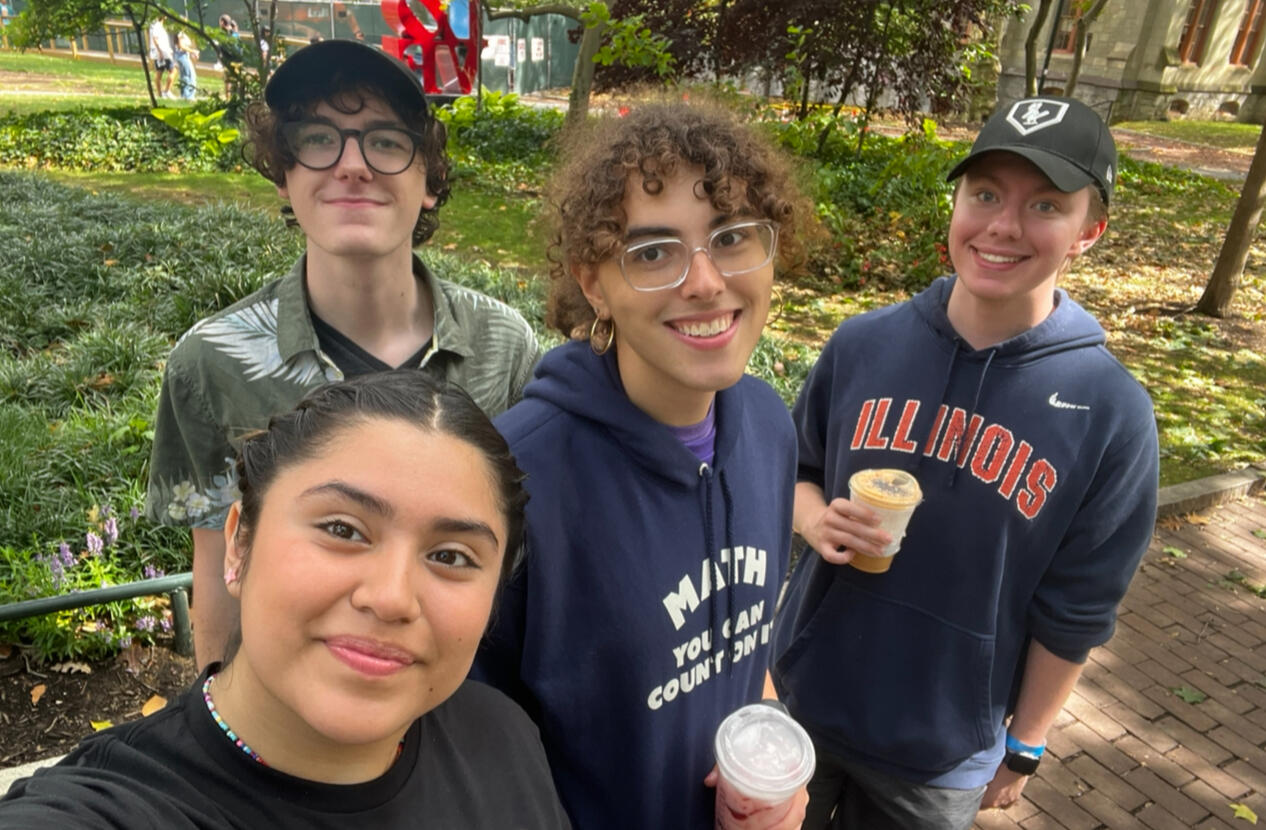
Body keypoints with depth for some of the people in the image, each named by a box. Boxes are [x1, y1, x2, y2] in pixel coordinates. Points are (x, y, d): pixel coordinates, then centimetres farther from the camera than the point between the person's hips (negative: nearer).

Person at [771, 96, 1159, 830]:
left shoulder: (1113, 416, -16)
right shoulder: (862, 343, -10)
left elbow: (1074, 614, -7)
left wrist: (1023, 747, 1)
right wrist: (817, 519, -17)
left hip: (941, 752, -2)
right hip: (803, 697, 2)